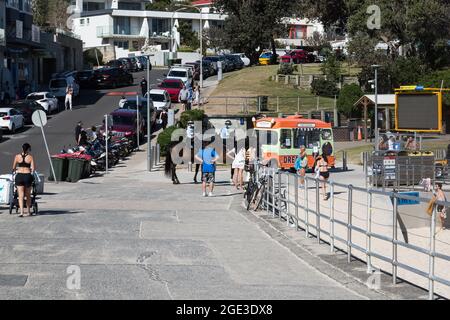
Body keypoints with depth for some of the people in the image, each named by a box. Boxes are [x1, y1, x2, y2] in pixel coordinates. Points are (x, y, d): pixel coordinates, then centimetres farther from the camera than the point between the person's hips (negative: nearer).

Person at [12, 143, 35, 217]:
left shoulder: (17, 156, 1)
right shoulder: (30, 157, -2)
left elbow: (13, 168, 7)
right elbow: (33, 168, -5)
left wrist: (15, 170, 29)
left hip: (19, 176, 0)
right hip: (28, 176, 0)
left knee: (21, 195, 0)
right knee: (28, 195, 15)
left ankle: (21, 212, -12)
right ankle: (28, 212, 24)